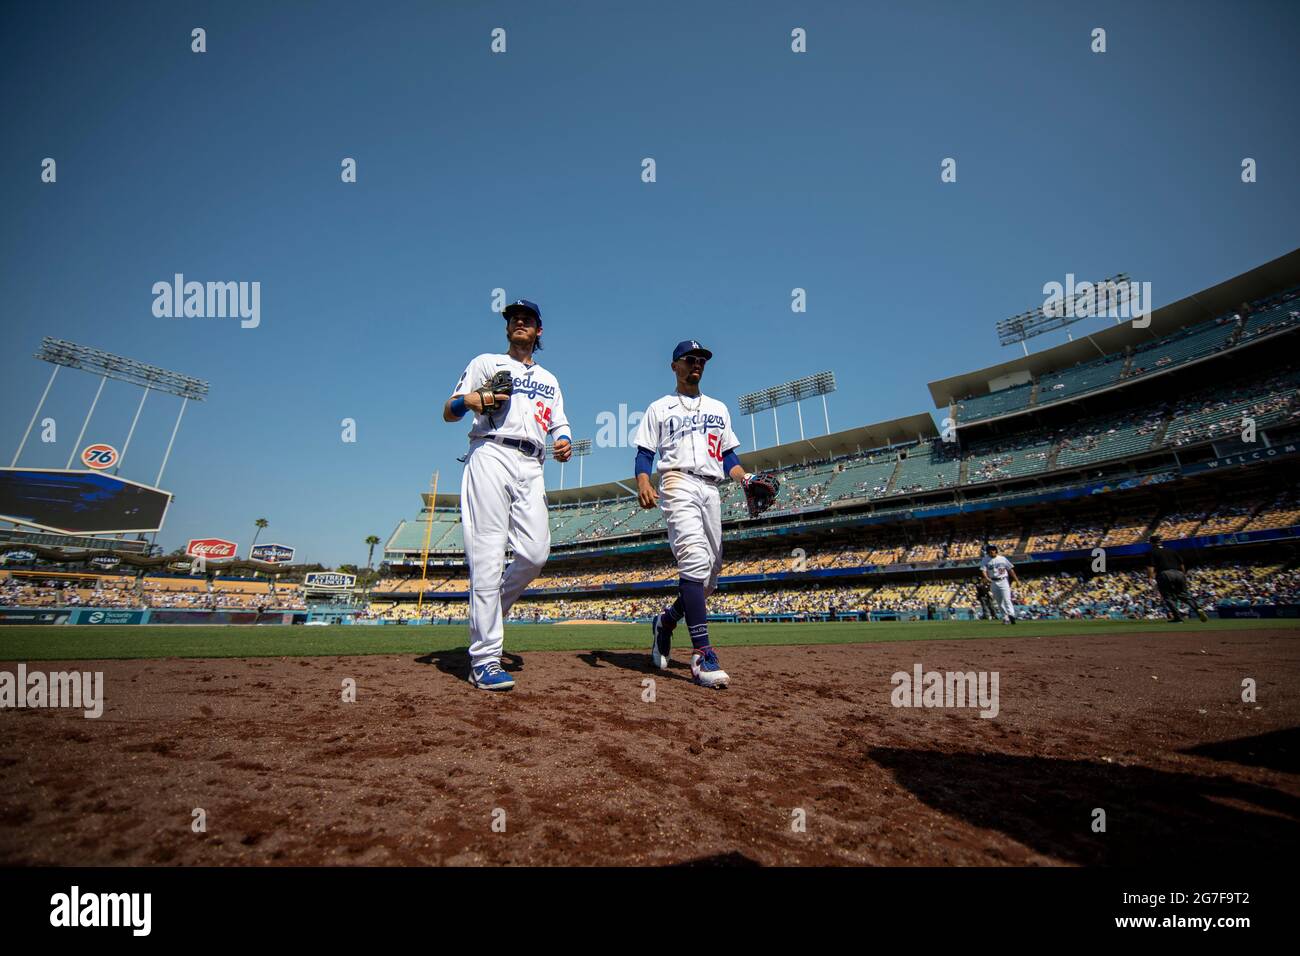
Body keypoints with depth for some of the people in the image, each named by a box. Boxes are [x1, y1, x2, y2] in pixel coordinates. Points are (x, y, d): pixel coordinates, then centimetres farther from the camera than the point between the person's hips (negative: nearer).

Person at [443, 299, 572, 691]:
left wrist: (565, 443, 0)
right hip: (490, 456, -4)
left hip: (530, 467, 4)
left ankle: (486, 610, 16)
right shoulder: (486, 362, 18)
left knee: (535, 554, -11)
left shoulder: (550, 381, 30)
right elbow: (448, 413, 10)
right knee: (488, 556, -12)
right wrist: (469, 400, -13)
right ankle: (485, 662, -11)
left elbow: (559, 426, 25)